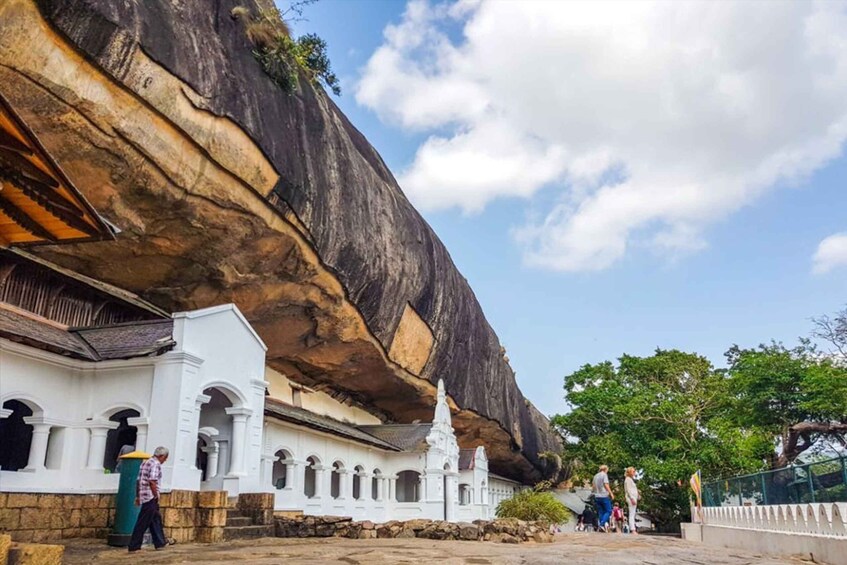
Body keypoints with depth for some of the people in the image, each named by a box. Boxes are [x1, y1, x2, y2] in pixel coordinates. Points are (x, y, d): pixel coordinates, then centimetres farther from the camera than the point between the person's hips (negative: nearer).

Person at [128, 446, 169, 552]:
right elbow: (152, 481, -22)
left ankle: (160, 542, 23)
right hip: (151, 497, -10)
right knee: (143, 522, -4)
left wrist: (137, 496, 21)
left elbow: (138, 481, 18)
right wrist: (156, 496, -15)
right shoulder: (156, 464, -12)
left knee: (156, 519, 16)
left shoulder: (145, 462, 17)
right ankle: (134, 546, -1)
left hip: (143, 495, 10)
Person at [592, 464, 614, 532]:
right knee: (608, 511, -3)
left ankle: (602, 526, 5)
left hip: (597, 496, 7)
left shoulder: (595, 476, 16)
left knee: (601, 512, 9)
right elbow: (606, 485, -13)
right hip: (604, 496, -7)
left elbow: (593, 486, 19)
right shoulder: (604, 475, -5)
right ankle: (602, 524, -18)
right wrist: (611, 493, -11)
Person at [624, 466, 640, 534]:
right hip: (631, 498, -10)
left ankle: (633, 529, 8)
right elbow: (628, 490, -15)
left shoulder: (631, 479, 23)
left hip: (634, 498, 10)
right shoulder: (628, 479, -6)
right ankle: (632, 529, -18)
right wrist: (632, 499, -21)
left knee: (633, 514, 8)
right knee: (632, 514, -13)